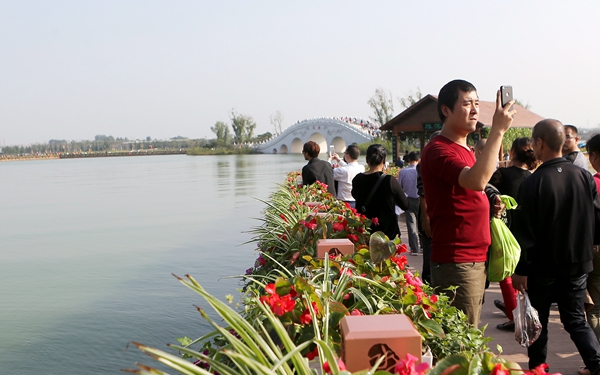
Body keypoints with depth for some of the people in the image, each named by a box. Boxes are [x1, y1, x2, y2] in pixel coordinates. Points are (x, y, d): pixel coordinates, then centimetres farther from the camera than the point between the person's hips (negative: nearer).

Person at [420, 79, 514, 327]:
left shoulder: (465, 150, 18)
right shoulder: (438, 149, -14)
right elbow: (477, 181, -32)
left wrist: (490, 207, 7)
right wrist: (497, 130, -27)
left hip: (475, 259, 10)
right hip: (455, 262, -10)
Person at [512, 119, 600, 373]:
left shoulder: (532, 183, -19)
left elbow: (525, 232, -16)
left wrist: (521, 270, -8)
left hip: (543, 266, -4)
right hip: (578, 264, 4)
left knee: (538, 322, 14)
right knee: (576, 320, 15)